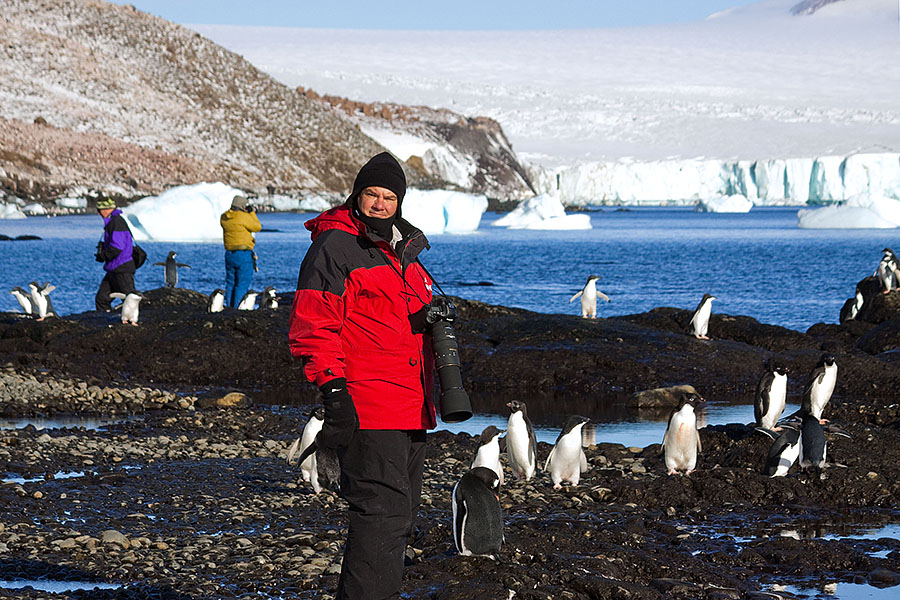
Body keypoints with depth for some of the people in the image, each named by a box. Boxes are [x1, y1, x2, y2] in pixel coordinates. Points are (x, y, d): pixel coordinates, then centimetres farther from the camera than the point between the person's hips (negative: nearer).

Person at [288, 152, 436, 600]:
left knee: (401, 513, 12)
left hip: (410, 408, 9)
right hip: (366, 409, -9)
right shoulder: (334, 247, -7)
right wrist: (333, 388, -20)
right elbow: (312, 325, -13)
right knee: (384, 510, -16)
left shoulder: (406, 251, 19)